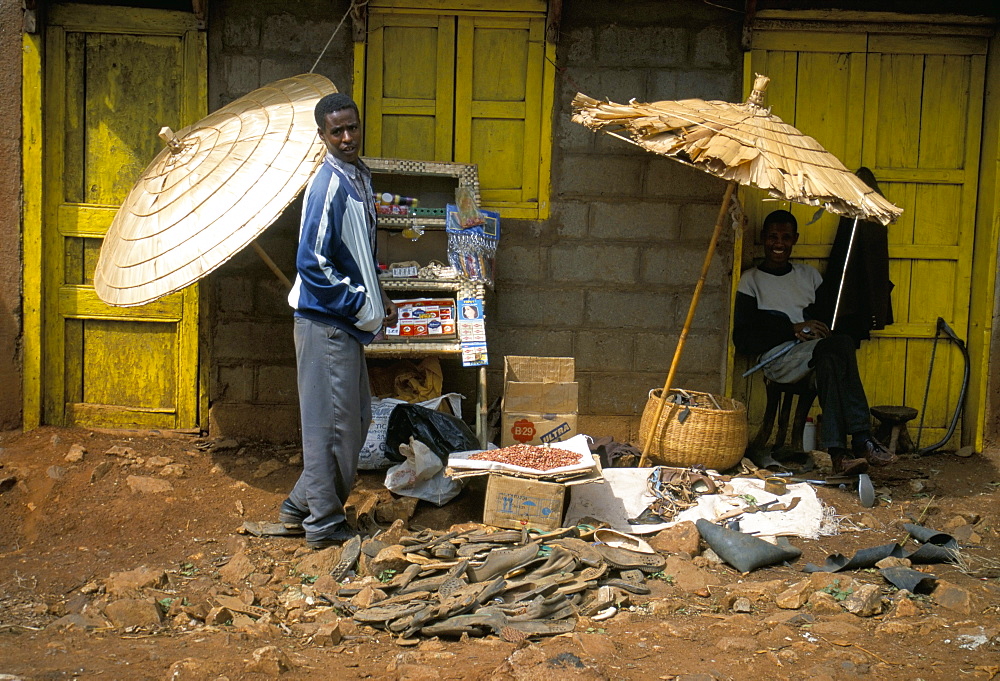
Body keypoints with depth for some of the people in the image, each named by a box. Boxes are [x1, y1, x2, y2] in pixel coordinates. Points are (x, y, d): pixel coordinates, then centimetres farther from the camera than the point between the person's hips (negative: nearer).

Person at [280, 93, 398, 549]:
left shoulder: (360, 177, 12)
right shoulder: (329, 185, -17)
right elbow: (312, 264, -21)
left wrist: (378, 296, 12)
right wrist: (363, 307, -16)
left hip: (348, 323, 10)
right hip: (326, 322, -10)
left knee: (356, 420, 16)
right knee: (332, 425, -1)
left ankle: (301, 506, 28)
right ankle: (324, 527, 13)